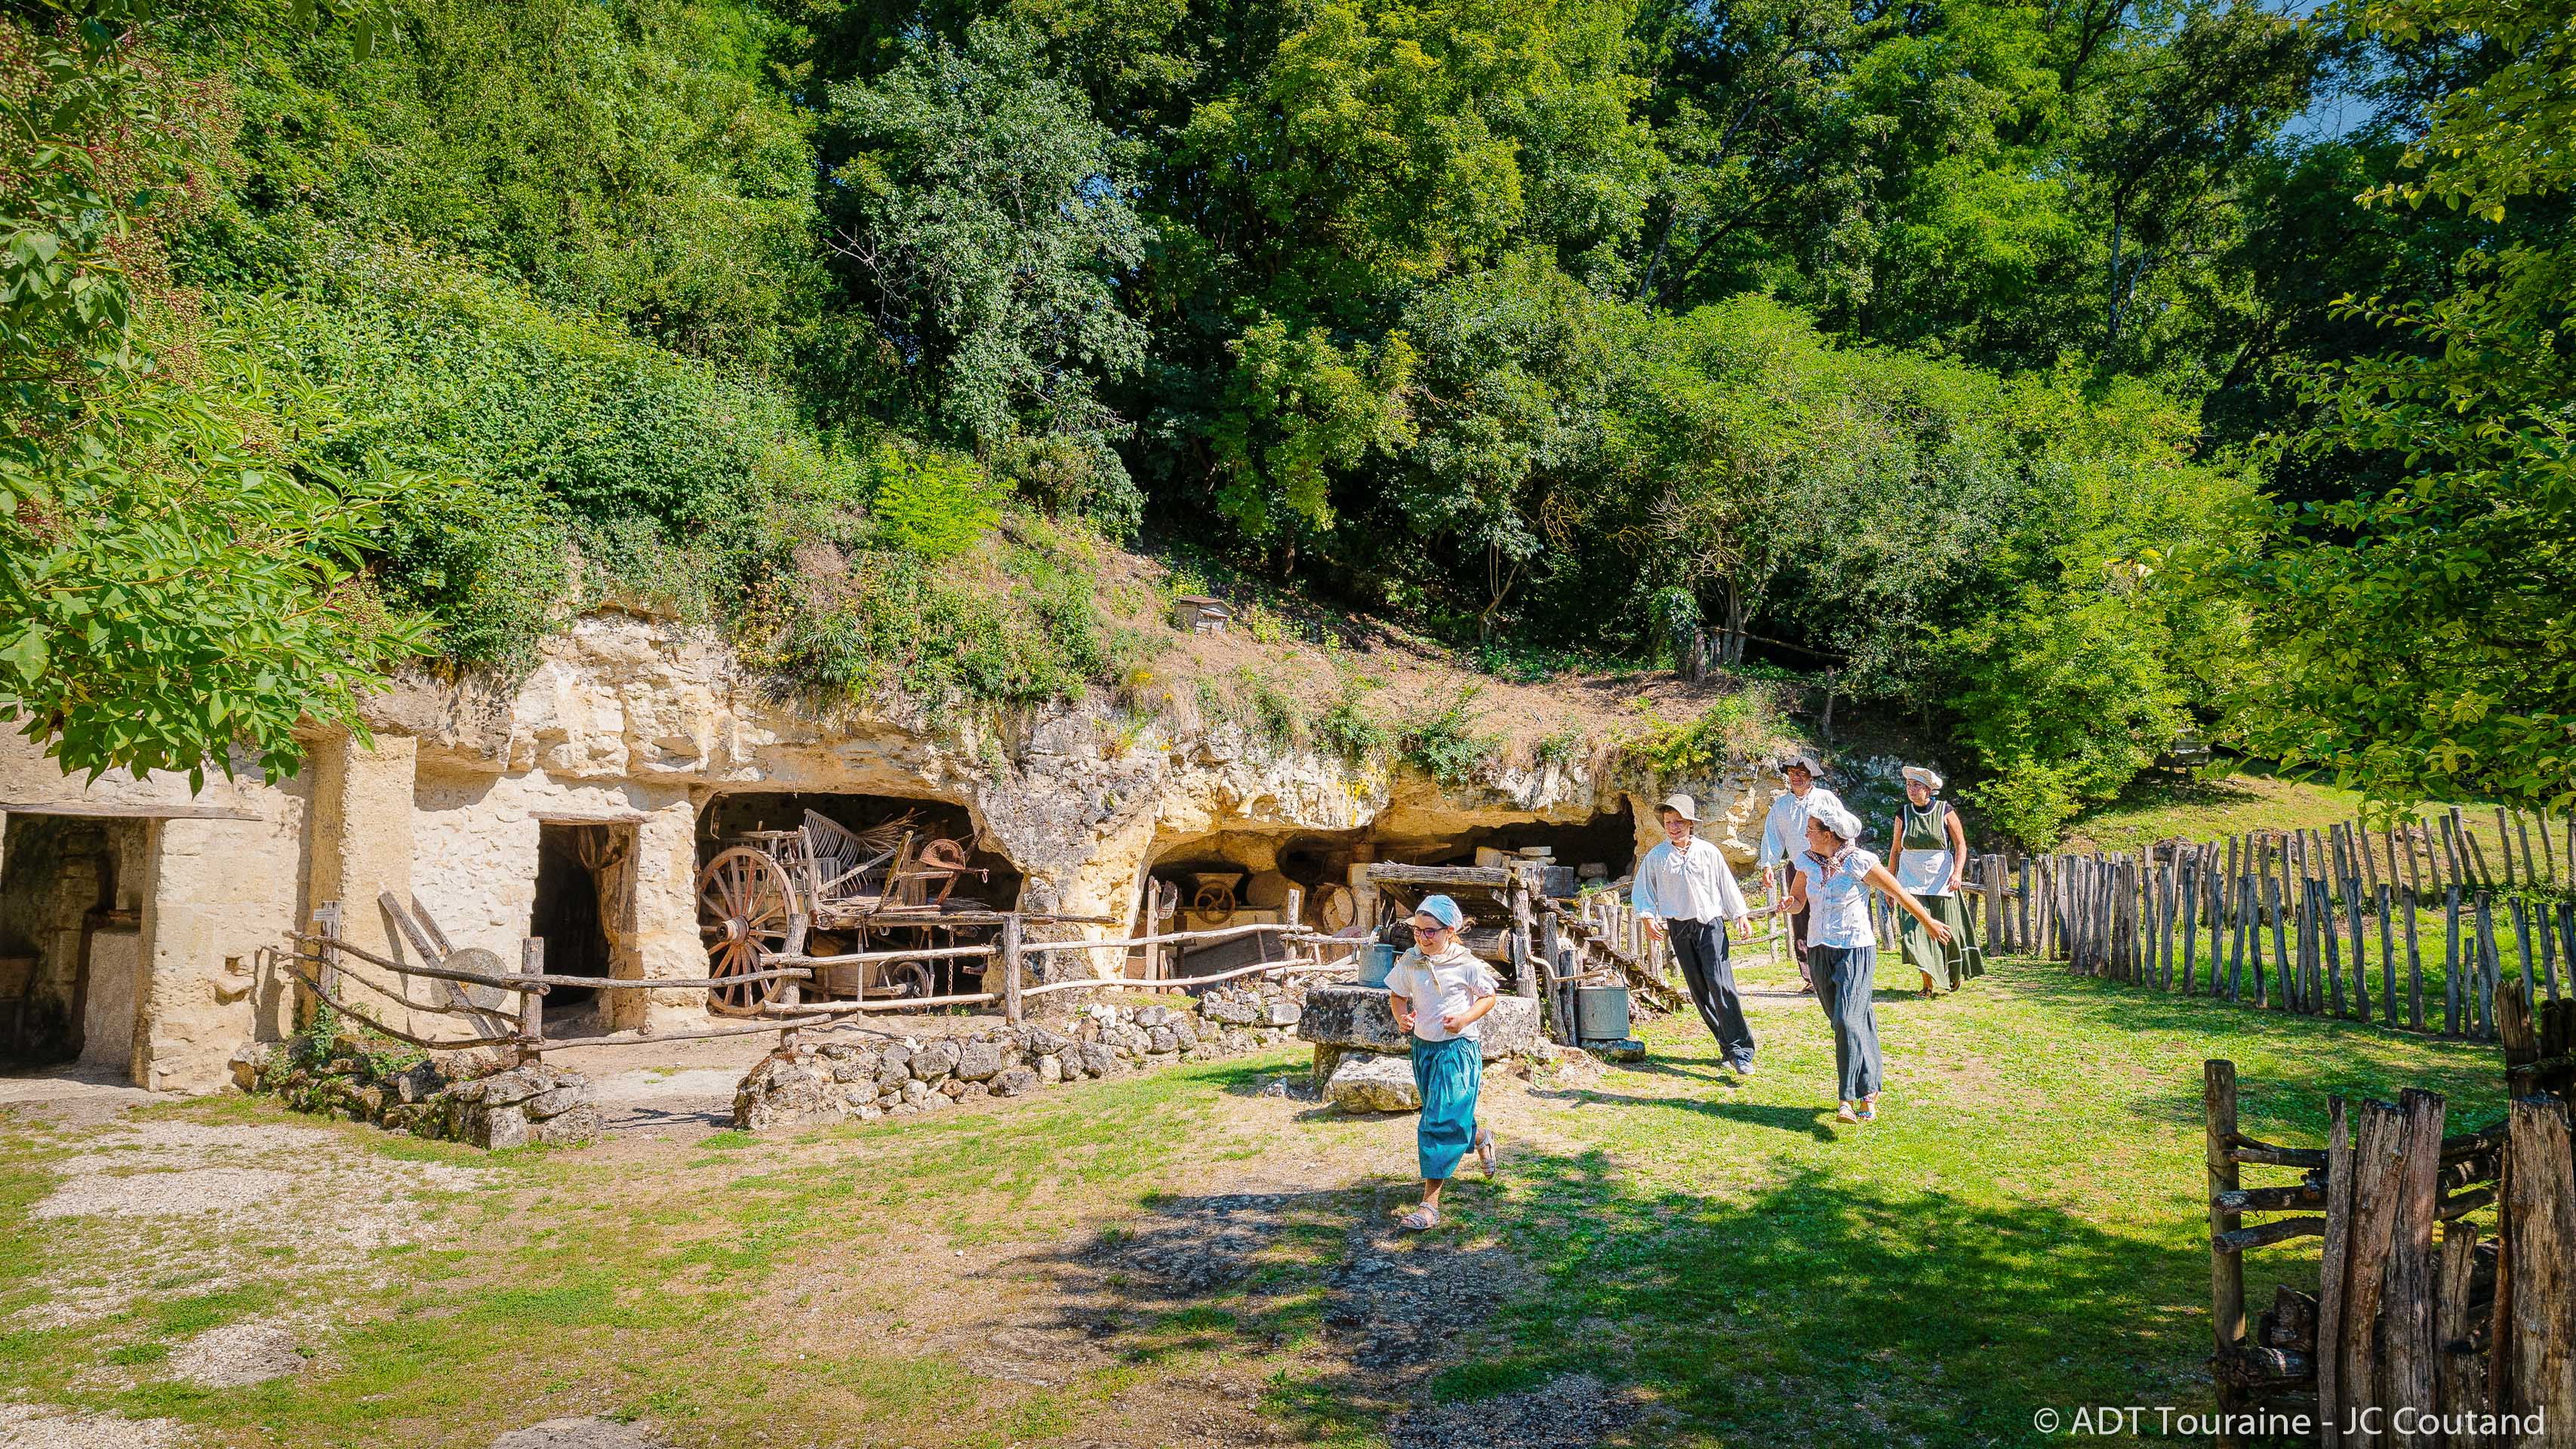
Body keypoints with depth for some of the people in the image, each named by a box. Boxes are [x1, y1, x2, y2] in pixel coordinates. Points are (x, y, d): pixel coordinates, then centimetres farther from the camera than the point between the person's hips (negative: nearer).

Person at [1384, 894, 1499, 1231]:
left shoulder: (1466, 964, -13)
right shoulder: (1409, 962, -3)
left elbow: (1488, 997, -1)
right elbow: (1397, 995, 11)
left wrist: (1465, 1019, -17)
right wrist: (1402, 1017, -11)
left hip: (1458, 1048, -5)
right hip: (1423, 1047, 5)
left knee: (1440, 1122, -12)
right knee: (1446, 1117, 20)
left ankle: (1430, 1203, -9)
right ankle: (1480, 1136, 54)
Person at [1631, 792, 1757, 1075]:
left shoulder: (1707, 852, 0)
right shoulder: (1656, 857, 2)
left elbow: (1727, 885, 8)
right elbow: (1642, 891, 9)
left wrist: (1741, 915, 8)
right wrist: (1648, 918, -4)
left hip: (1710, 924, -2)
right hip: (1679, 928, 3)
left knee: (1720, 983, -16)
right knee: (1698, 990, 4)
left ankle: (1741, 1052, -16)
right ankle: (1727, 1046, 14)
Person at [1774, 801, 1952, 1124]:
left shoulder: (1859, 863, -13)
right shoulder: (1807, 861, 3)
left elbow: (1900, 894, -1)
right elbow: (1798, 900, 16)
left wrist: (1929, 923, 9)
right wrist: (1788, 904, -8)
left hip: (1855, 949, -6)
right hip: (1818, 951, 6)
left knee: (1847, 1020, -17)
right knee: (1849, 1019, 11)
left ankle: (1849, 1099, -18)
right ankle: (1869, 1090, 26)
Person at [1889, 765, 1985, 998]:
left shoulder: (1945, 812, -4)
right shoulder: (1903, 814, 2)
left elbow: (1961, 844, -2)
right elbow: (1896, 850, 8)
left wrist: (1957, 872, -16)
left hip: (1941, 880, -1)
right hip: (1912, 880, 1)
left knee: (1946, 930, 5)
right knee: (1916, 927, -10)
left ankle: (1956, 973, 33)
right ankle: (1928, 984, -6)